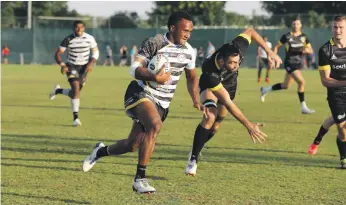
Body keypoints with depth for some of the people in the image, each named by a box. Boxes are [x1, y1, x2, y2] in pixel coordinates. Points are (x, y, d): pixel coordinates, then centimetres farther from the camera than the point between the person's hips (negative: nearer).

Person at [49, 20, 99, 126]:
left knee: (75, 92, 5)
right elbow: (58, 53, -7)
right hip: (71, 66, -3)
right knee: (76, 88, -20)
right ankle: (75, 117, -15)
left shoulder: (89, 38, -5)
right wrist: (62, 65, -24)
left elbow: (96, 52, 5)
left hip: (83, 67, 3)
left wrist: (91, 63, -11)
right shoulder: (68, 39, -10)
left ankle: (58, 91, 37)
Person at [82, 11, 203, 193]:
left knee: (133, 144, 8)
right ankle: (140, 179, -28)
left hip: (162, 103, 7)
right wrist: (156, 78, -38)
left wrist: (196, 101, 8)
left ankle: (101, 151, 40)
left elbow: (192, 77, 20)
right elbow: (135, 69, -22)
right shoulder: (154, 43, -16)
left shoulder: (188, 51, 4)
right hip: (141, 94, -7)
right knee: (155, 125, -34)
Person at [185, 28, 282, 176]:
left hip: (229, 84, 5)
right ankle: (193, 160, -16)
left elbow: (250, 32, -16)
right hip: (209, 85, -5)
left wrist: (269, 51, -21)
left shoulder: (236, 49, -38)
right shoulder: (210, 73, -47)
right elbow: (227, 102, -44)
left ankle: (197, 149, 34)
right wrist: (248, 125, -46)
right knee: (210, 117, -27)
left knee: (216, 124, 8)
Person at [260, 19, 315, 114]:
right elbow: (277, 46, 4)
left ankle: (265, 90, 37)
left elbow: (311, 50, 8)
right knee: (301, 81, -21)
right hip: (290, 63, -6)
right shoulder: (286, 36, -6)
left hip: (298, 63, 6)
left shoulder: (304, 37, 6)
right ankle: (303, 107, -14)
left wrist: (307, 50, -15)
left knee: (286, 86, 16)